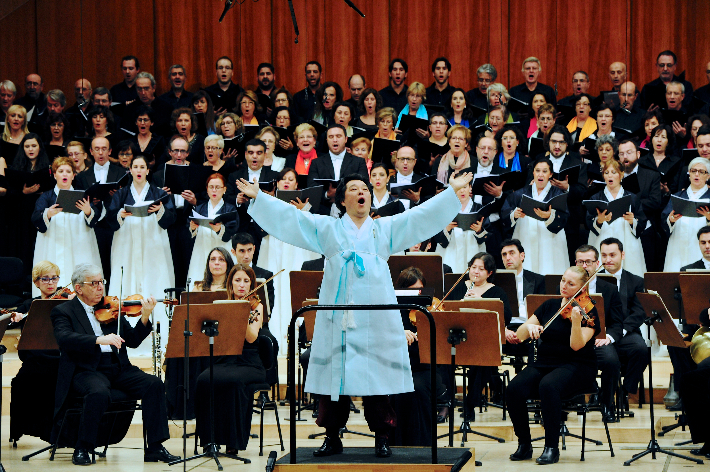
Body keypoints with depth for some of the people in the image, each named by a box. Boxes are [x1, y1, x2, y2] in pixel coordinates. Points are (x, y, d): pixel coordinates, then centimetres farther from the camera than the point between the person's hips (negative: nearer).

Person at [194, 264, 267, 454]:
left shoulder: (256, 307, 4)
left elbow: (251, 338, -15)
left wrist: (245, 316, -30)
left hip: (249, 365, -3)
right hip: (223, 362, 3)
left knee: (234, 381, -36)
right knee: (204, 380, -30)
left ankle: (233, 442, -26)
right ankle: (210, 438, -21)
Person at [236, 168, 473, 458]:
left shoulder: (386, 228, 18)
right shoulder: (326, 229, 16)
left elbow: (422, 216, 12)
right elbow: (290, 217, 12)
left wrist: (452, 191, 5)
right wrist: (258, 197, 5)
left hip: (376, 317, 0)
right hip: (336, 316, 0)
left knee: (377, 377, -3)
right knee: (335, 376, -1)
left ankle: (381, 437, 5)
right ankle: (333, 437, 7)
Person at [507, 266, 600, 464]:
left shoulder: (588, 311, -2)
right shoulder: (549, 306, 12)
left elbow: (576, 345, -17)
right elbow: (519, 336, 9)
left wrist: (576, 321, -32)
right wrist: (529, 327, -13)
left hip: (575, 366, -5)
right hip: (544, 363, 5)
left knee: (548, 385, -37)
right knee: (514, 389, -24)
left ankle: (552, 447, -25)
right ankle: (524, 444, -7)